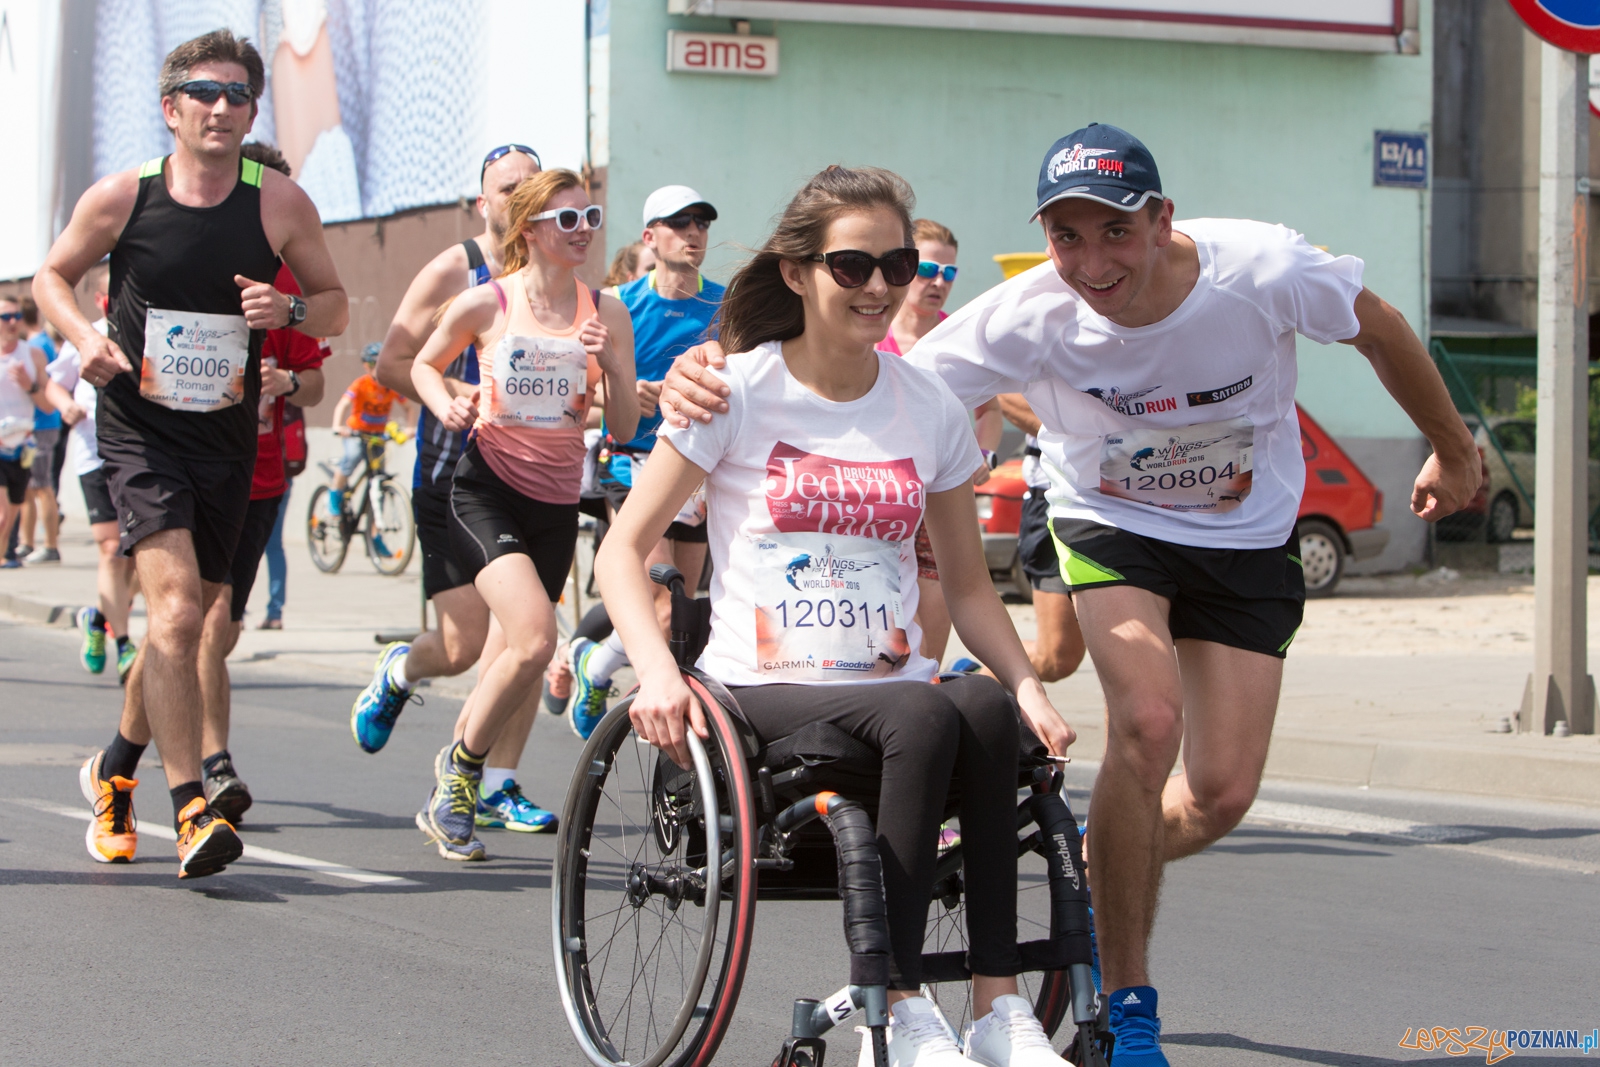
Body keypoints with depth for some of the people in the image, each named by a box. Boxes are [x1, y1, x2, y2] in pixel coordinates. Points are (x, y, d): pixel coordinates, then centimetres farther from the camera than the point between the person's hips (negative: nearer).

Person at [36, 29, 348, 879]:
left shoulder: (280, 205, -3)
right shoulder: (121, 197, -5)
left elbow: (337, 304, 8)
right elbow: (52, 276, 10)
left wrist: (290, 310, -14)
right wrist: (84, 336, -10)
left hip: (227, 441, 3)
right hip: (139, 431, -3)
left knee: (184, 622, 13)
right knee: (175, 607, -21)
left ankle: (115, 769, 38)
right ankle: (189, 808, -21)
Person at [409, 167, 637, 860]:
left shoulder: (606, 314, 1)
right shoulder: (486, 304, -5)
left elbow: (627, 426, 1)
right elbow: (424, 365, 12)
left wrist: (610, 366, -16)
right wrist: (446, 406, -8)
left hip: (558, 502, 4)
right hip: (487, 490, -4)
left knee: (518, 653, 9)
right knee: (534, 640, -23)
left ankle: (453, 790, 28)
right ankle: (461, 768, -2)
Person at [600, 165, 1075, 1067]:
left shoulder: (932, 410, 11)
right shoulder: (738, 392, 1)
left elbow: (969, 585, 16)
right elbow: (624, 549, 1)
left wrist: (1029, 685, -3)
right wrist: (659, 674, -17)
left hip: (896, 686, 3)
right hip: (764, 695, -3)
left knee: (988, 711, -32)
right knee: (927, 715, -35)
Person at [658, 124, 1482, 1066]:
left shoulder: (1263, 271, -28)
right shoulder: (1030, 318, -29)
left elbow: (1379, 329, -7)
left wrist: (1453, 450, 8)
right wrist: (719, 382, -48)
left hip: (1249, 537, 1)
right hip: (1112, 523, -1)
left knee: (1223, 795, -5)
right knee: (1147, 721, -26)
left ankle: (1101, 872, 29)